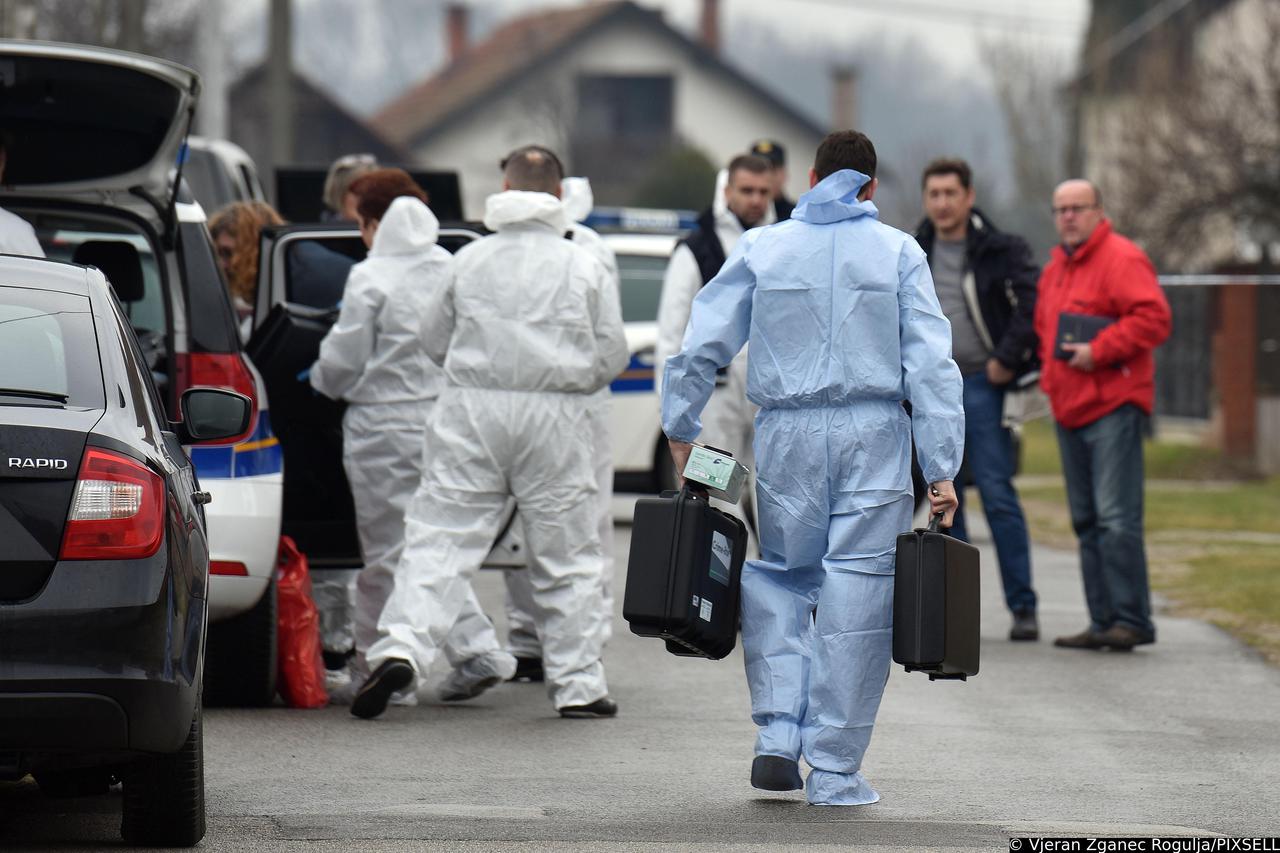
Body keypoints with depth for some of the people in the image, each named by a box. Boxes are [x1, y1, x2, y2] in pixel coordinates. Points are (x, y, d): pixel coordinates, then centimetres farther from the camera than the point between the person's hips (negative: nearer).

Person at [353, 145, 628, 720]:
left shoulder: (468, 261, 6)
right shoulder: (585, 268, 2)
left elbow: (434, 341, 13)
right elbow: (611, 355, 4)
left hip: (472, 413, 0)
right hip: (555, 416, 0)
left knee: (440, 539, -2)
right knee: (566, 555, 8)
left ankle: (402, 646, -21)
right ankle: (577, 683, 11)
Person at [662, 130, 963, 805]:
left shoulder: (761, 248, 7)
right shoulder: (898, 253, 3)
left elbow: (701, 346, 4)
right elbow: (930, 364, -3)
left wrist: (681, 429, 14)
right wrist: (941, 468, -4)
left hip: (787, 434, 1)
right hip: (873, 433, -1)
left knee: (782, 576, 17)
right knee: (856, 594, 1)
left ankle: (779, 734, 3)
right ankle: (835, 770, 1)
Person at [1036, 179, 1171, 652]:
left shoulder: (1122, 260, -8)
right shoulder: (1055, 268, 19)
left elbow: (1153, 318, -18)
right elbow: (1044, 328, 31)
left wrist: (1098, 351, -19)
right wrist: (1051, 375, 14)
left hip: (1113, 407, -9)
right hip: (1069, 411, 9)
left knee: (1116, 518, -13)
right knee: (1086, 521, 9)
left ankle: (1132, 619, -11)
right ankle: (1103, 622, 13)